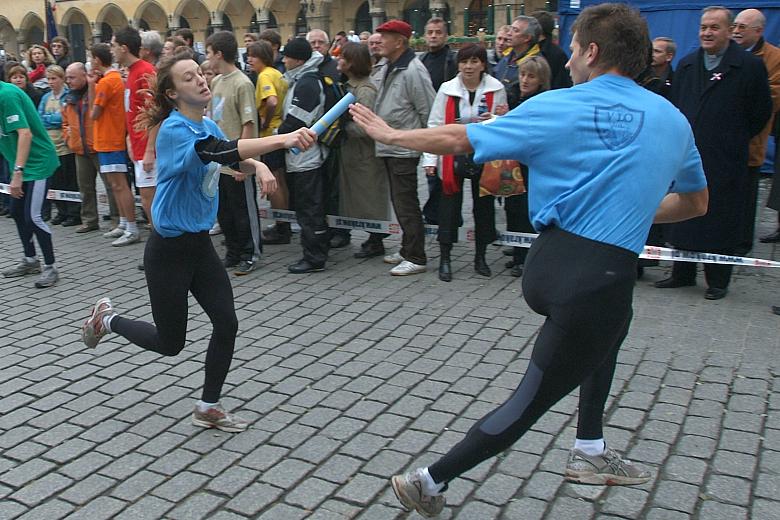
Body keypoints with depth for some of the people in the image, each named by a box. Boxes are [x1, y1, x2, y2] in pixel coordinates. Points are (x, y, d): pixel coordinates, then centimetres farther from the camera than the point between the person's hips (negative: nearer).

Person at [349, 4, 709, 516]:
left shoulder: (556, 107, 1)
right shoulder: (673, 119, 9)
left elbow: (458, 139, 5)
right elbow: (696, 203, 23)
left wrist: (390, 133, 19)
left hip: (547, 265, 2)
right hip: (603, 276, -2)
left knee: (613, 321, 35)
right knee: (533, 399, 10)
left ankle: (590, 451, 38)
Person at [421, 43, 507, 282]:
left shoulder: (496, 89, 0)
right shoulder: (446, 89, -1)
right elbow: (435, 125, 0)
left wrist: (499, 119, -14)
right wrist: (430, 159, -5)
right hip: (453, 156, -1)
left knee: (483, 205, 10)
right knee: (449, 206, 1)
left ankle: (480, 256, 25)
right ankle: (445, 258, 13)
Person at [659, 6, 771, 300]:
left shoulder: (750, 66, -4)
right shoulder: (686, 65, 11)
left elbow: (761, 113, 0)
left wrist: (734, 140, 3)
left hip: (725, 162, -5)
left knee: (721, 219, 1)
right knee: (683, 217, 10)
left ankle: (718, 281, 12)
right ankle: (683, 274, 23)